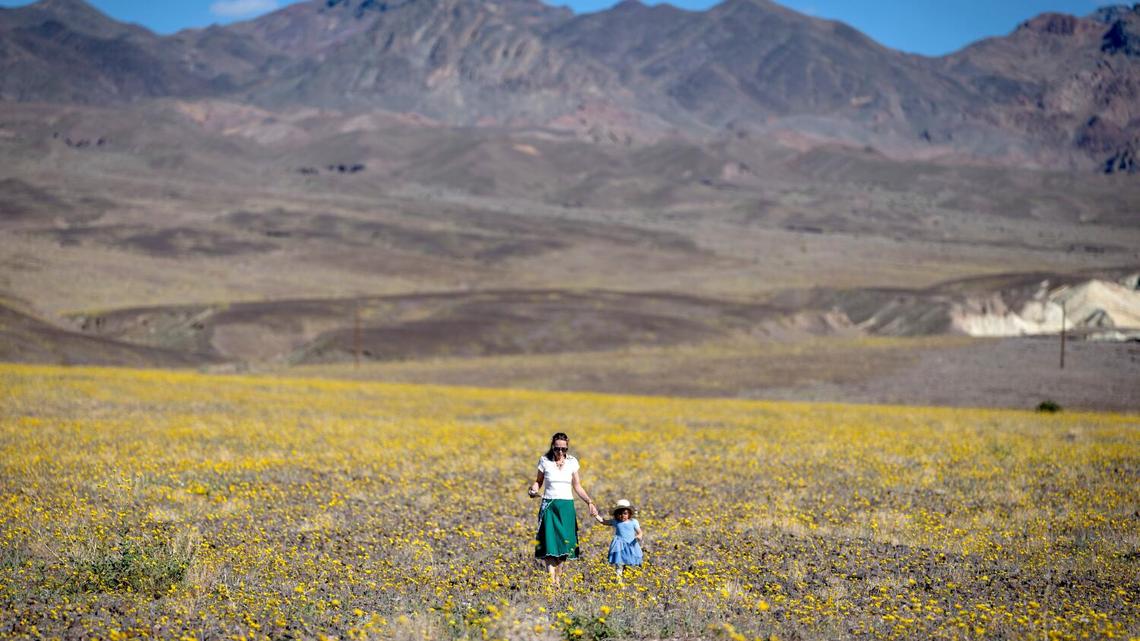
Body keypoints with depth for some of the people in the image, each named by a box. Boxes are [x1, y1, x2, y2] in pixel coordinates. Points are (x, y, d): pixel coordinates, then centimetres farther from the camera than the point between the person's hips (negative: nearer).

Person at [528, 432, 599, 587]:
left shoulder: (572, 462, 2)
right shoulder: (545, 461, -2)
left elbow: (577, 486, 7)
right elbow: (539, 481, 8)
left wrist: (590, 502, -4)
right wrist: (533, 489, -14)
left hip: (566, 506, 2)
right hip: (549, 505, -2)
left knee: (564, 541, 0)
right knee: (550, 542, -11)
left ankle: (559, 577, 12)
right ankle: (551, 579, -16)